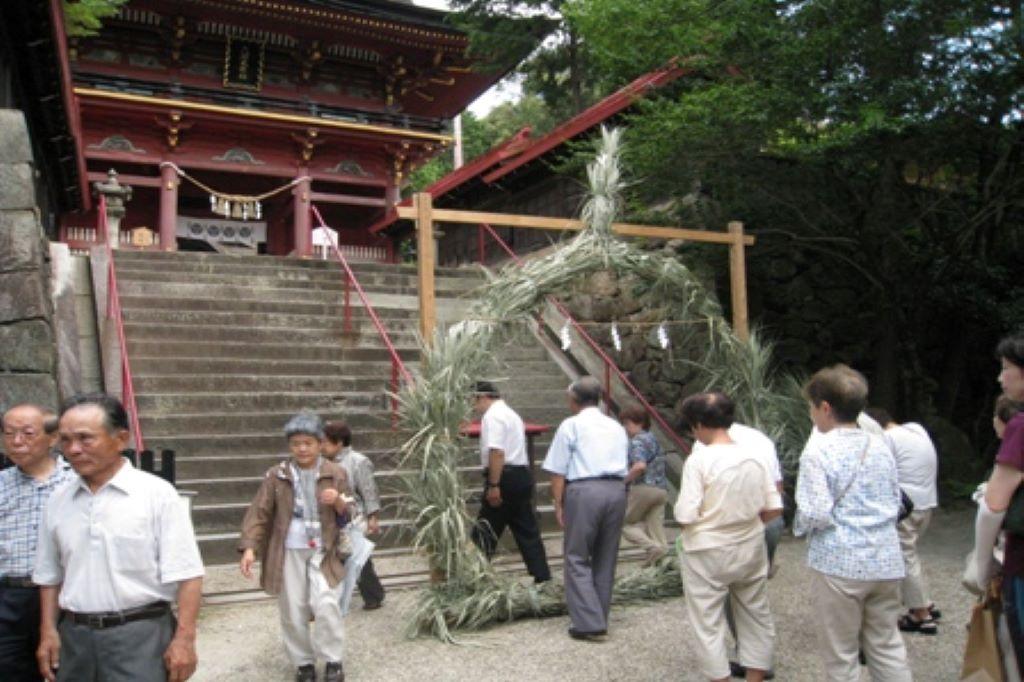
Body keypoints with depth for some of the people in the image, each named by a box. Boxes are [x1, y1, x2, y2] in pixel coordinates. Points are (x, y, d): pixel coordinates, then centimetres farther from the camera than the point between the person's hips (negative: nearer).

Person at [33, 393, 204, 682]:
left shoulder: (157, 494, -10)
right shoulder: (58, 501, 6)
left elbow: (186, 575, -12)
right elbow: (50, 576, 15)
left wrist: (184, 639, -15)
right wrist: (48, 632, 7)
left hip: (140, 634, -5)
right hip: (74, 635, 5)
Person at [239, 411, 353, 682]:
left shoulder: (336, 474, 0)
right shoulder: (277, 475, -1)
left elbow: (349, 515, 5)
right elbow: (259, 513, -1)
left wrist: (339, 502, -18)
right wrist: (249, 547, -13)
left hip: (323, 551, -1)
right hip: (289, 553, 1)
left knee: (326, 605, -13)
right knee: (292, 612, 7)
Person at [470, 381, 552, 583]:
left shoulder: (492, 416, -10)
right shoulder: (510, 413, 22)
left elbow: (497, 452, -22)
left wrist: (493, 486, -23)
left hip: (505, 477, -10)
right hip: (522, 474, 10)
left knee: (485, 531, 0)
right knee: (527, 530, 11)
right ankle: (543, 577, 12)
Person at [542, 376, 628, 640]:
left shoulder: (571, 425, 2)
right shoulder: (617, 427, 19)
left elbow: (558, 471, -3)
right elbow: (624, 467, 17)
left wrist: (558, 503, 2)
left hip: (584, 491, -5)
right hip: (617, 490, 6)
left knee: (577, 558, 2)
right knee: (606, 558, 14)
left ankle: (589, 623, -3)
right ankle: (599, 618, 22)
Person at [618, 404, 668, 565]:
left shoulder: (637, 441, -9)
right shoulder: (653, 439, 19)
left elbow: (640, 466, -25)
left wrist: (625, 480, -13)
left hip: (643, 487, -8)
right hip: (662, 489, 8)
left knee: (625, 523, 5)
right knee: (656, 527, 9)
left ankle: (653, 547, -15)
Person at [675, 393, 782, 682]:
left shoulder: (699, 459, -17)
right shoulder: (754, 456, -2)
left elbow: (685, 516, -20)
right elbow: (774, 509, 0)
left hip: (708, 553, -5)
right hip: (750, 549, 5)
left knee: (709, 625, 8)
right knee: (756, 618, 19)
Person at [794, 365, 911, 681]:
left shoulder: (818, 453, -15)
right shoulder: (880, 447, 5)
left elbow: (816, 515, -20)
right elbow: (896, 502, 12)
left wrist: (799, 525, 0)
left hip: (839, 563, -6)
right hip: (886, 561, 6)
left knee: (841, 656, 8)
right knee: (887, 646, 17)